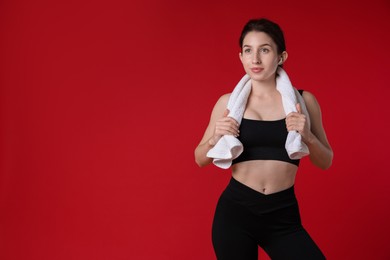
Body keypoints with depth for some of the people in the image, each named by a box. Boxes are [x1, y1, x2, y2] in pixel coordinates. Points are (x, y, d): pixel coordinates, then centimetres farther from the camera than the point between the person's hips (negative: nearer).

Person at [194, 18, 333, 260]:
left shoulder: (303, 100, 1)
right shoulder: (228, 102, 1)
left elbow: (326, 162, 7)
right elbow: (200, 159, 10)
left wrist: (308, 136, -12)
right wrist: (215, 138, -11)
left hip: (283, 215, 0)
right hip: (235, 209, 0)